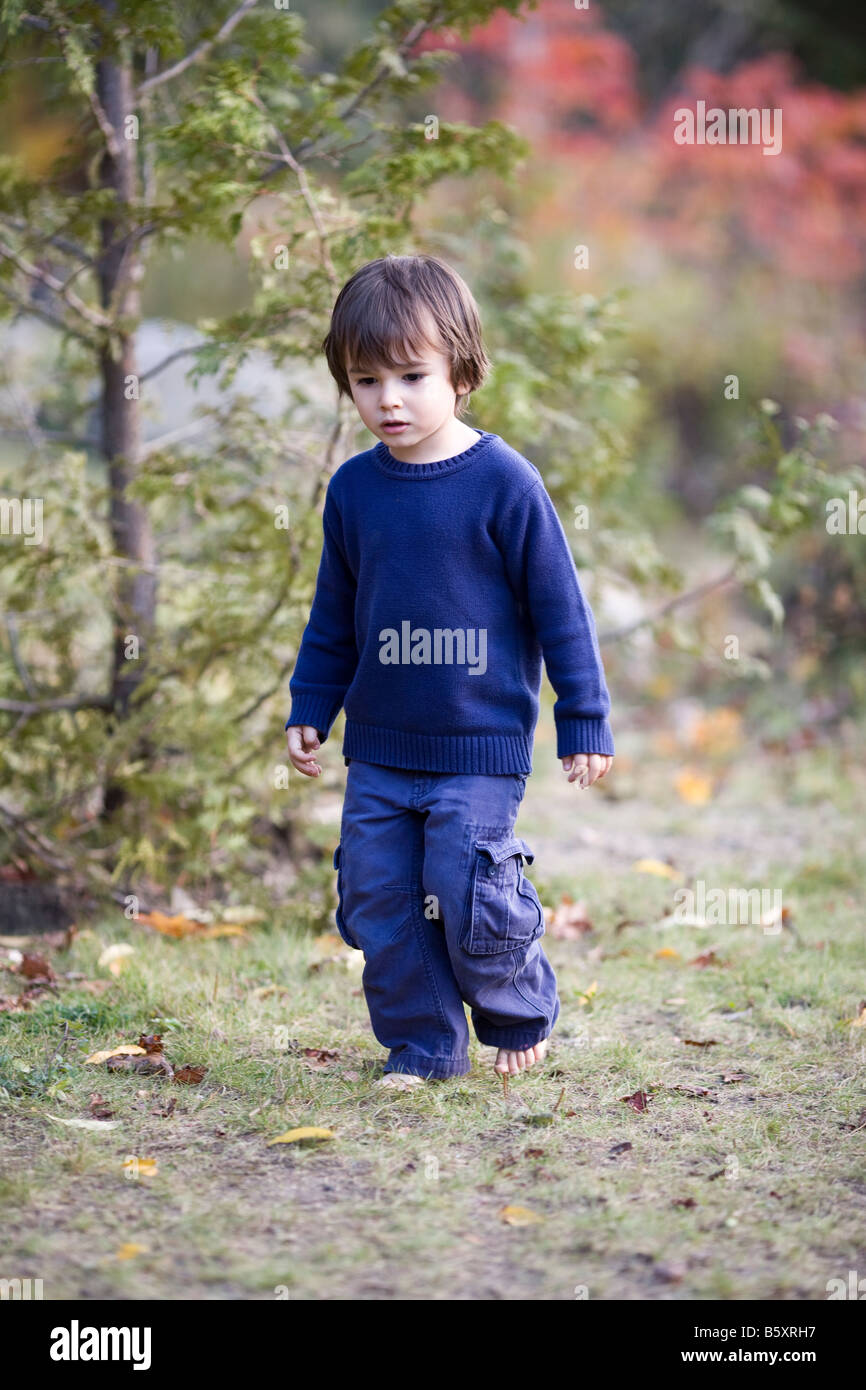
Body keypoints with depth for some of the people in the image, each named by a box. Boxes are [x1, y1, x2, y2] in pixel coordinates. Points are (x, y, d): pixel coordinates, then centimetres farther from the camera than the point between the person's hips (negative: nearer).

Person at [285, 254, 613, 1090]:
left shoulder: (502, 482, -11)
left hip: (479, 747, -5)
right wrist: (309, 709, 14)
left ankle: (520, 1014, 23)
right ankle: (422, 1045, 20)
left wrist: (583, 722, -4)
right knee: (376, 898, 4)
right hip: (378, 747, 5)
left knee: (468, 897, -6)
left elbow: (559, 607, -5)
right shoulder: (353, 488, 3)